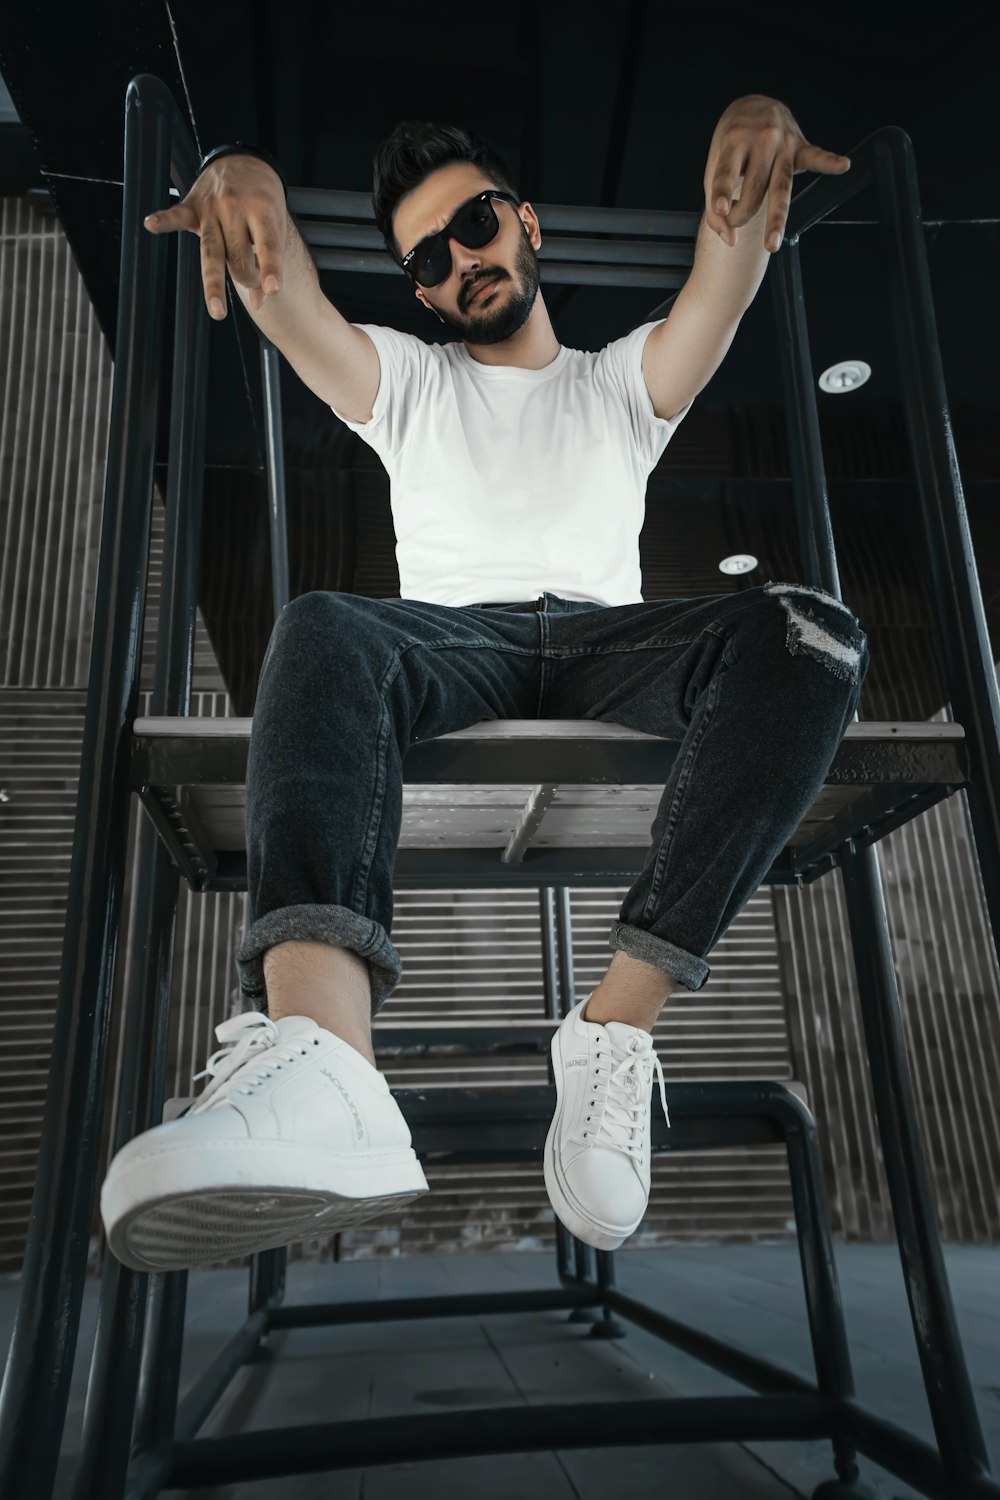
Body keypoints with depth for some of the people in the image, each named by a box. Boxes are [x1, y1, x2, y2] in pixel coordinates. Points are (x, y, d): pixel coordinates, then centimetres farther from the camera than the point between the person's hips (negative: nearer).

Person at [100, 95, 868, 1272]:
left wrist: (750, 133, -16)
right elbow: (287, 305, 6)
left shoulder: (624, 382, 26)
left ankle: (618, 1022, -40)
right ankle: (321, 1049, -58)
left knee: (808, 631, -28)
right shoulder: (405, 383, 26)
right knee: (322, 628, -34)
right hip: (451, 641, 0)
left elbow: (725, 283, 6)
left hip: (607, 644, 1)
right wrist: (247, 187, -18)